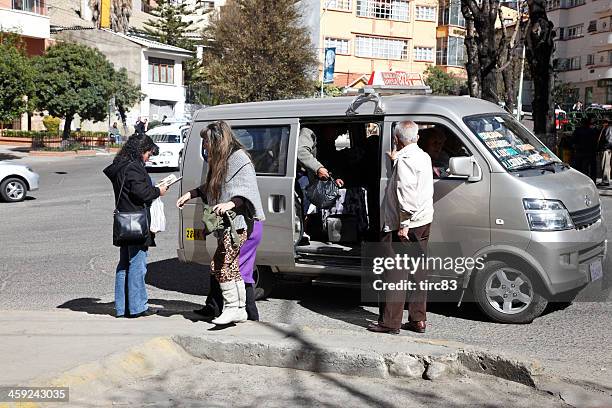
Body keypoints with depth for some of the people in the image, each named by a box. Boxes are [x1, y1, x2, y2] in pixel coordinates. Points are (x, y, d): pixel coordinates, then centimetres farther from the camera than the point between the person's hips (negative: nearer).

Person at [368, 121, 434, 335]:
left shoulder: (404, 160, -16)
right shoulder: (424, 156, 13)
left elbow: (407, 194, -24)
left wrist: (404, 225, -22)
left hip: (402, 227, -9)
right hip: (424, 222, 9)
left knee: (395, 273, -3)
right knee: (418, 271, 12)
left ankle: (390, 322, 1)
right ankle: (418, 320, 18)